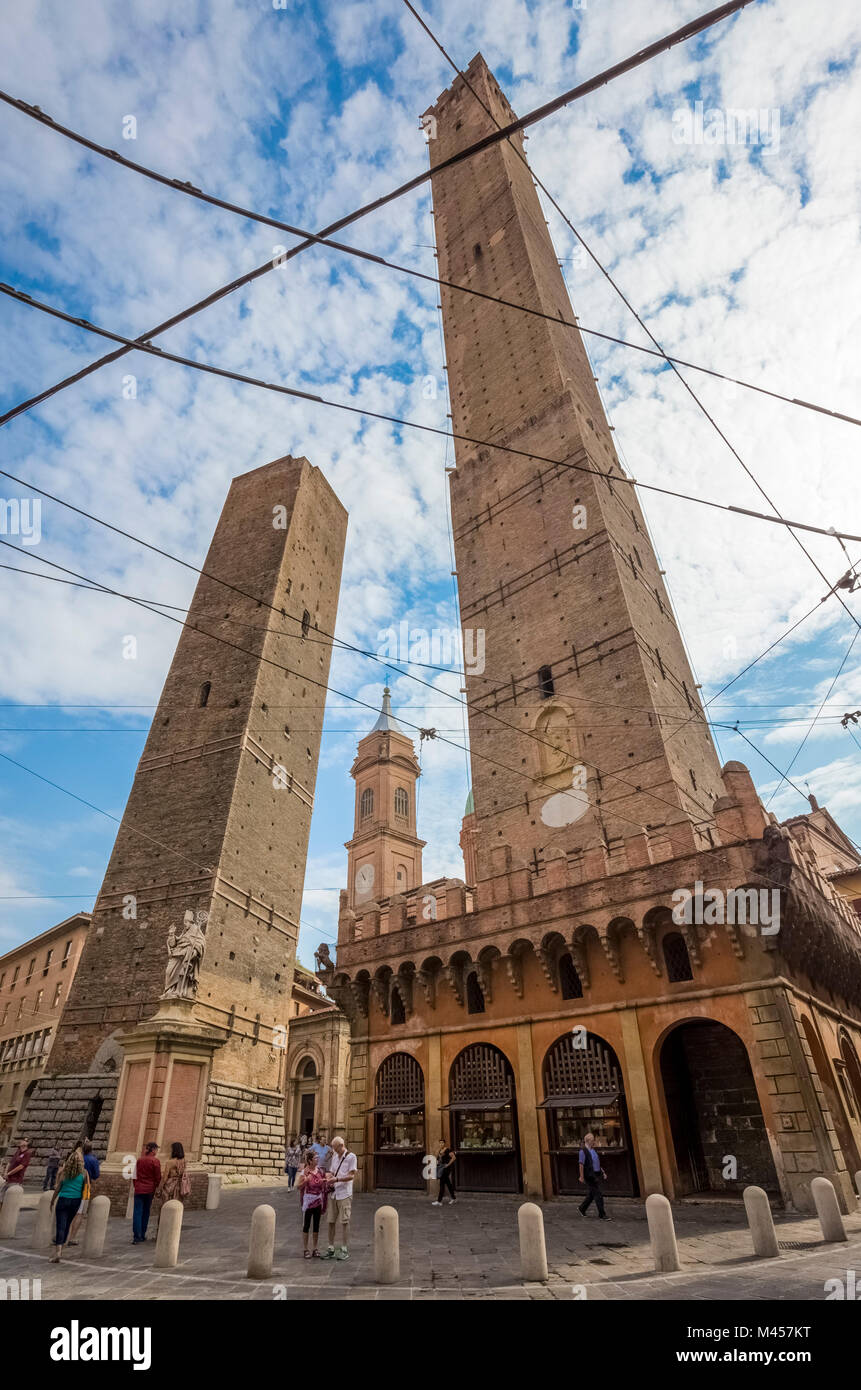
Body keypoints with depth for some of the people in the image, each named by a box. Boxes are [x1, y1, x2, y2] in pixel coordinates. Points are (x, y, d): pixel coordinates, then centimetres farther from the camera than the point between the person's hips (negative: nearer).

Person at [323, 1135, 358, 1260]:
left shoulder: (351, 1157, -8)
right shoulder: (334, 1157, 13)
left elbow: (351, 1176, -12)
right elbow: (330, 1172, 16)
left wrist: (337, 1179, -21)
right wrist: (329, 1179, -8)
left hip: (345, 1194, -6)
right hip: (334, 1193, 6)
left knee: (344, 1222, -1)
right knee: (331, 1221, 8)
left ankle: (344, 1250, 9)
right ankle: (331, 1249, 19)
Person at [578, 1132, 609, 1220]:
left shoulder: (593, 1150, 13)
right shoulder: (583, 1151, -14)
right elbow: (581, 1164, -15)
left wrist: (603, 1172, 14)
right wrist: (581, 1177, -16)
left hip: (596, 1175, 9)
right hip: (590, 1176, -9)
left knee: (592, 1194, 15)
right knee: (598, 1194, -8)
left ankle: (582, 1208, 31)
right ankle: (601, 1215, 1)